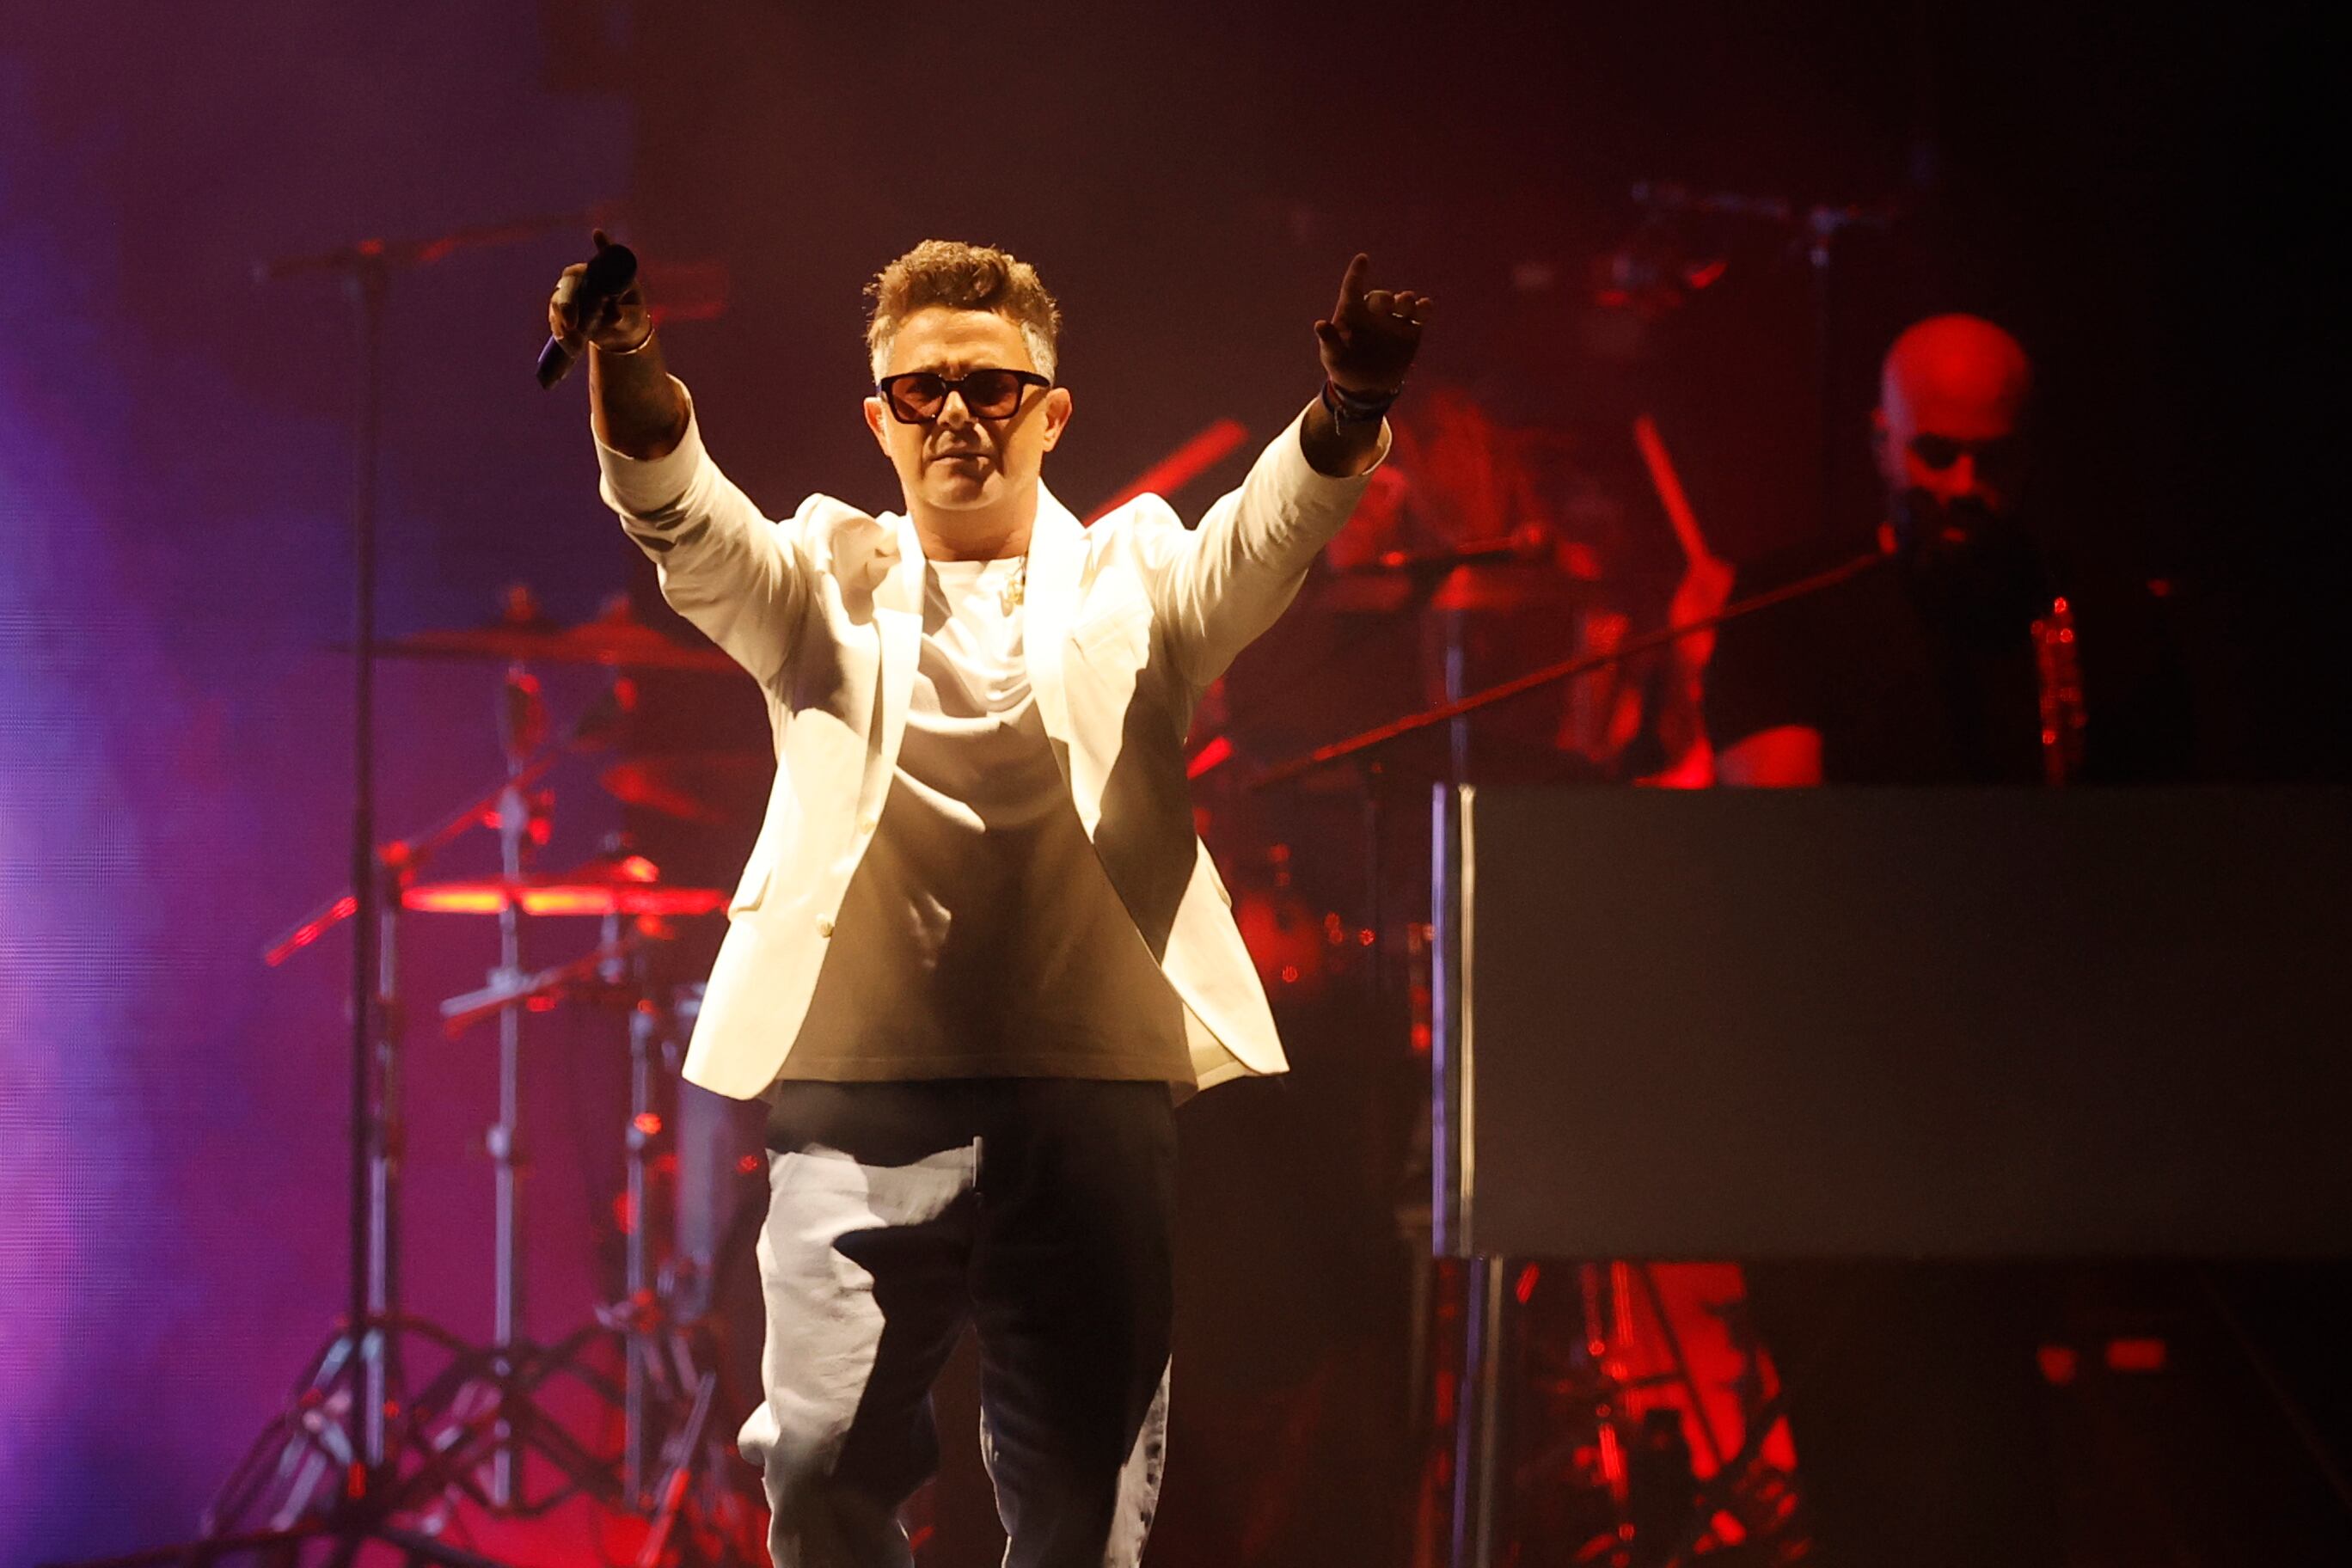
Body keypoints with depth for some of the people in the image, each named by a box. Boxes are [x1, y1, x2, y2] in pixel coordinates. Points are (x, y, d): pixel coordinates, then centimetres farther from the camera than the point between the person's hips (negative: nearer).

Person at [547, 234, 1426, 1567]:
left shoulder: (1127, 580, 13)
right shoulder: (828, 585, 14)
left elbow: (1260, 541, -7)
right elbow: (694, 533, -5)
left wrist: (1345, 414, -29)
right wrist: (634, 393, -28)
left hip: (1093, 1095, 0)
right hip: (858, 1099, 0)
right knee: (824, 1461, -12)